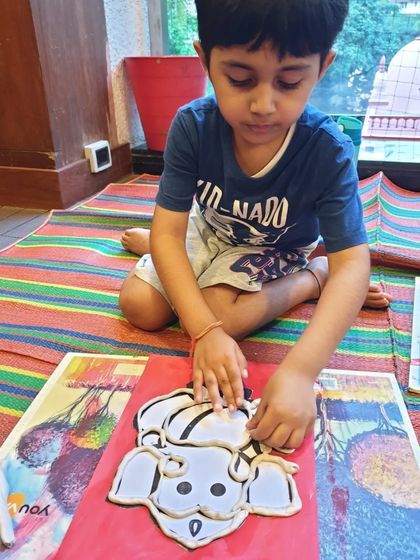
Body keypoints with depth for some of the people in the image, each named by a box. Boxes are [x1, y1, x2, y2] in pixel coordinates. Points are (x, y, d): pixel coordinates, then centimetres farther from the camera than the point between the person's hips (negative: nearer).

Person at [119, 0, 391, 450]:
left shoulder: (328, 152, -31)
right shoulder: (192, 127, -26)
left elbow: (353, 264, -35)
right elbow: (168, 232, -27)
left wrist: (300, 370, -49)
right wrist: (204, 332, -38)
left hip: (274, 251, -2)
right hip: (209, 232, 3)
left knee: (221, 313, -28)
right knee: (139, 306, -8)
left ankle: (313, 280, -4)